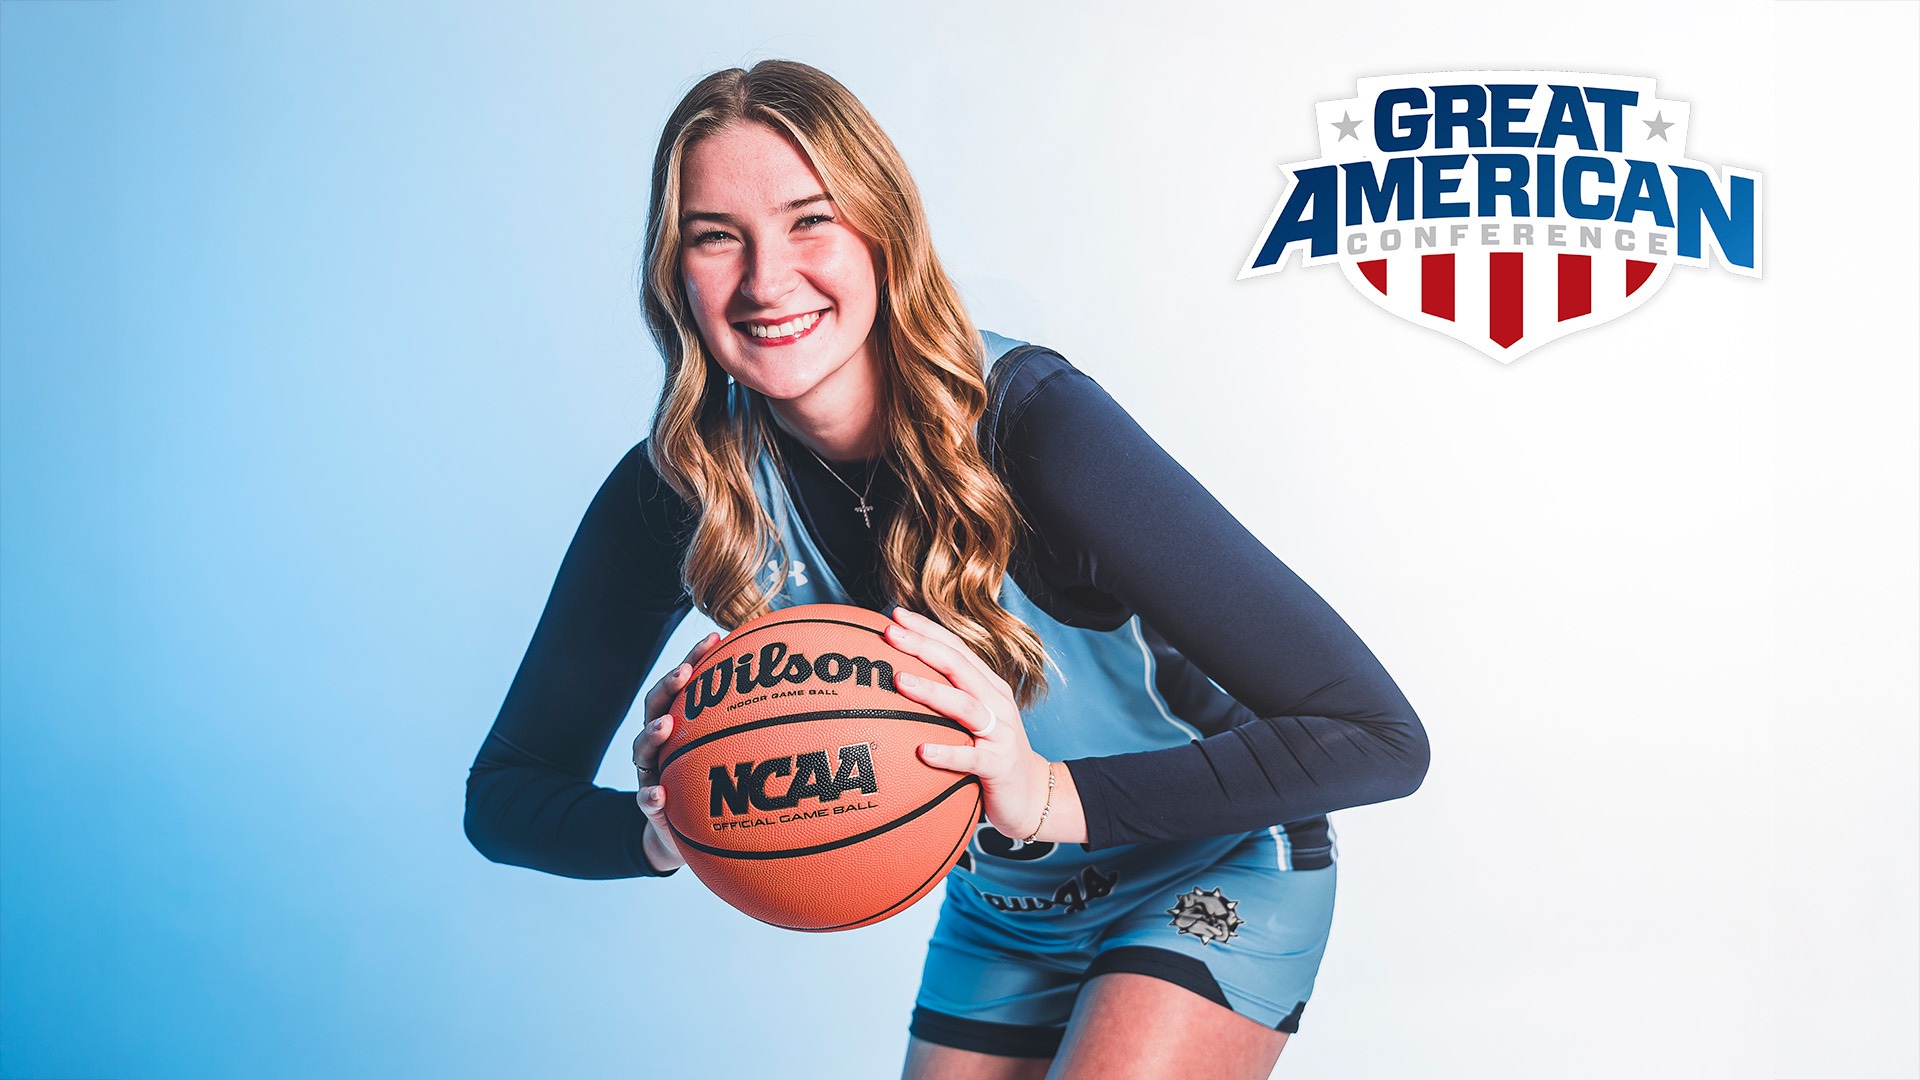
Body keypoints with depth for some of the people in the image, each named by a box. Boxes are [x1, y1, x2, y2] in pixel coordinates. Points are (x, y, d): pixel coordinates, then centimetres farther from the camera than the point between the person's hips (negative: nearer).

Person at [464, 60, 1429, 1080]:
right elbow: (503, 793, -8)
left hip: (1211, 878, -4)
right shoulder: (676, 486, -17)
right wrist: (662, 827, -30)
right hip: (997, 912, 5)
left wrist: (1052, 795, -42)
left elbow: (1378, 736, -32)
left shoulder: (1031, 419, -30)